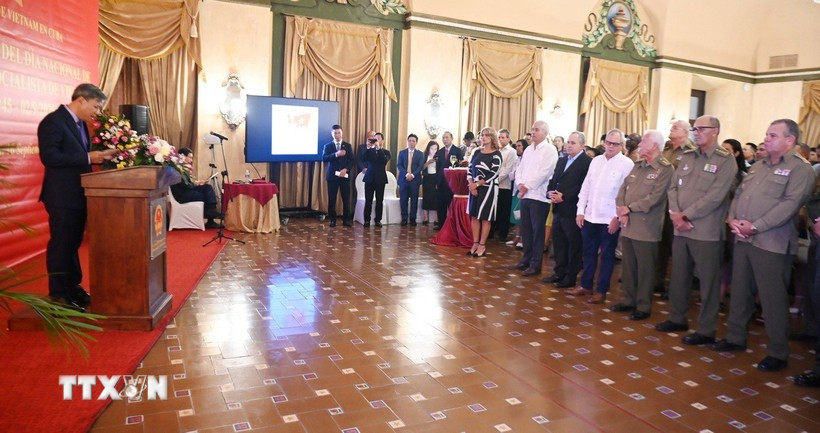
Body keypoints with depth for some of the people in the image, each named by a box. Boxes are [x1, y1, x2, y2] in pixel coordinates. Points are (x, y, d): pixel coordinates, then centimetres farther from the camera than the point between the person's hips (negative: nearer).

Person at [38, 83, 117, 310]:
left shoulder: (80, 123, 13)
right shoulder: (53, 121, -14)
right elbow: (49, 156, -23)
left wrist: (98, 155, 1)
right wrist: (87, 158, -24)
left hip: (79, 194, 9)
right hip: (62, 196, -9)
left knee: (73, 243, 17)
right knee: (61, 244, -1)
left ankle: (73, 288, 28)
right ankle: (59, 295, 8)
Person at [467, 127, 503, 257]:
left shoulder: (496, 154, -6)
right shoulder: (477, 152, 11)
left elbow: (493, 174, -14)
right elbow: (470, 169, 8)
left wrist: (477, 184, -15)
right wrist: (471, 185, -8)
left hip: (488, 188, -5)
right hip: (474, 187, 5)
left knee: (485, 217, 0)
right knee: (474, 216, 6)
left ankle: (482, 245, 7)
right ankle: (475, 243, 14)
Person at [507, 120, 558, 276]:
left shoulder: (550, 150, -7)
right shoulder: (528, 149, 16)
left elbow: (543, 172, -15)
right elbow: (520, 168, 14)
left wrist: (527, 187, -13)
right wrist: (520, 184, -5)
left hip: (538, 196, -7)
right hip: (524, 195, 7)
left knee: (537, 231, 0)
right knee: (526, 230, 11)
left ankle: (535, 265, 6)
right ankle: (526, 260, 21)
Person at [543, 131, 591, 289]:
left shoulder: (587, 162, -10)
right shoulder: (562, 160, 17)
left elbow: (584, 186, -19)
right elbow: (553, 180, 17)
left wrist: (564, 196, -19)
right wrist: (550, 192, -3)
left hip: (572, 209, -8)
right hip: (559, 208, 8)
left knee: (573, 244, 3)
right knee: (558, 241, 13)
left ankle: (571, 276, 12)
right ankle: (559, 272, 24)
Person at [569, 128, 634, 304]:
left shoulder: (627, 164, -8)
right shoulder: (596, 161, 10)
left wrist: (618, 218, -15)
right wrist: (580, 210, 6)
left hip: (610, 219, -5)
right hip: (590, 216, 6)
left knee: (607, 255, 7)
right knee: (588, 252, 14)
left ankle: (601, 291, 16)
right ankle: (586, 285, 27)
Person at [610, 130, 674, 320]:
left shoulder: (665, 169, -9)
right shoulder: (637, 165, 14)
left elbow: (654, 198, -17)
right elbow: (623, 188, 9)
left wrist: (629, 208, -12)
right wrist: (621, 210, -7)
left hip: (646, 228, -7)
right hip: (627, 225, 7)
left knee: (645, 268, 3)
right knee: (627, 265, 15)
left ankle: (644, 306, 14)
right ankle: (627, 300, 27)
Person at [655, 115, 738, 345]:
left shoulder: (725, 160, -6)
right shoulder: (687, 157, 13)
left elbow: (715, 196, -15)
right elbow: (673, 187, 9)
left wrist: (686, 216, -15)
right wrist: (675, 213, -7)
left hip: (706, 231, -6)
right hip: (680, 229, 6)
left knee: (708, 281, 2)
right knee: (679, 276, 14)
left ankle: (706, 330, 11)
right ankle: (677, 318, 29)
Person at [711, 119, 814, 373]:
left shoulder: (800, 169, -6)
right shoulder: (759, 166, 18)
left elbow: (790, 204, -17)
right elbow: (739, 194, 16)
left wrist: (755, 226, -19)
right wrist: (733, 218, -3)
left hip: (771, 243, -7)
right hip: (743, 239, 7)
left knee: (772, 299, -2)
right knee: (740, 292, 14)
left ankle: (778, 353, 9)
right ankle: (735, 337, 27)